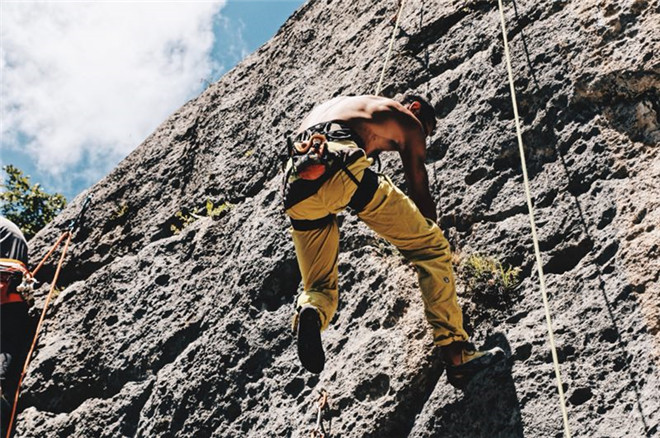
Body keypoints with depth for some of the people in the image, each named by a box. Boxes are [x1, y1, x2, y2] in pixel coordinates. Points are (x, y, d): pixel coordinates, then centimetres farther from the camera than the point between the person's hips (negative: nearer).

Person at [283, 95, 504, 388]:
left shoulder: (331, 106, 42)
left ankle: (310, 312, -19)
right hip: (339, 167, -5)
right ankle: (457, 356, -1)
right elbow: (420, 194, 26)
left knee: (319, 287, 18)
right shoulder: (407, 119, 26)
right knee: (429, 247, 7)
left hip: (296, 185, 5)